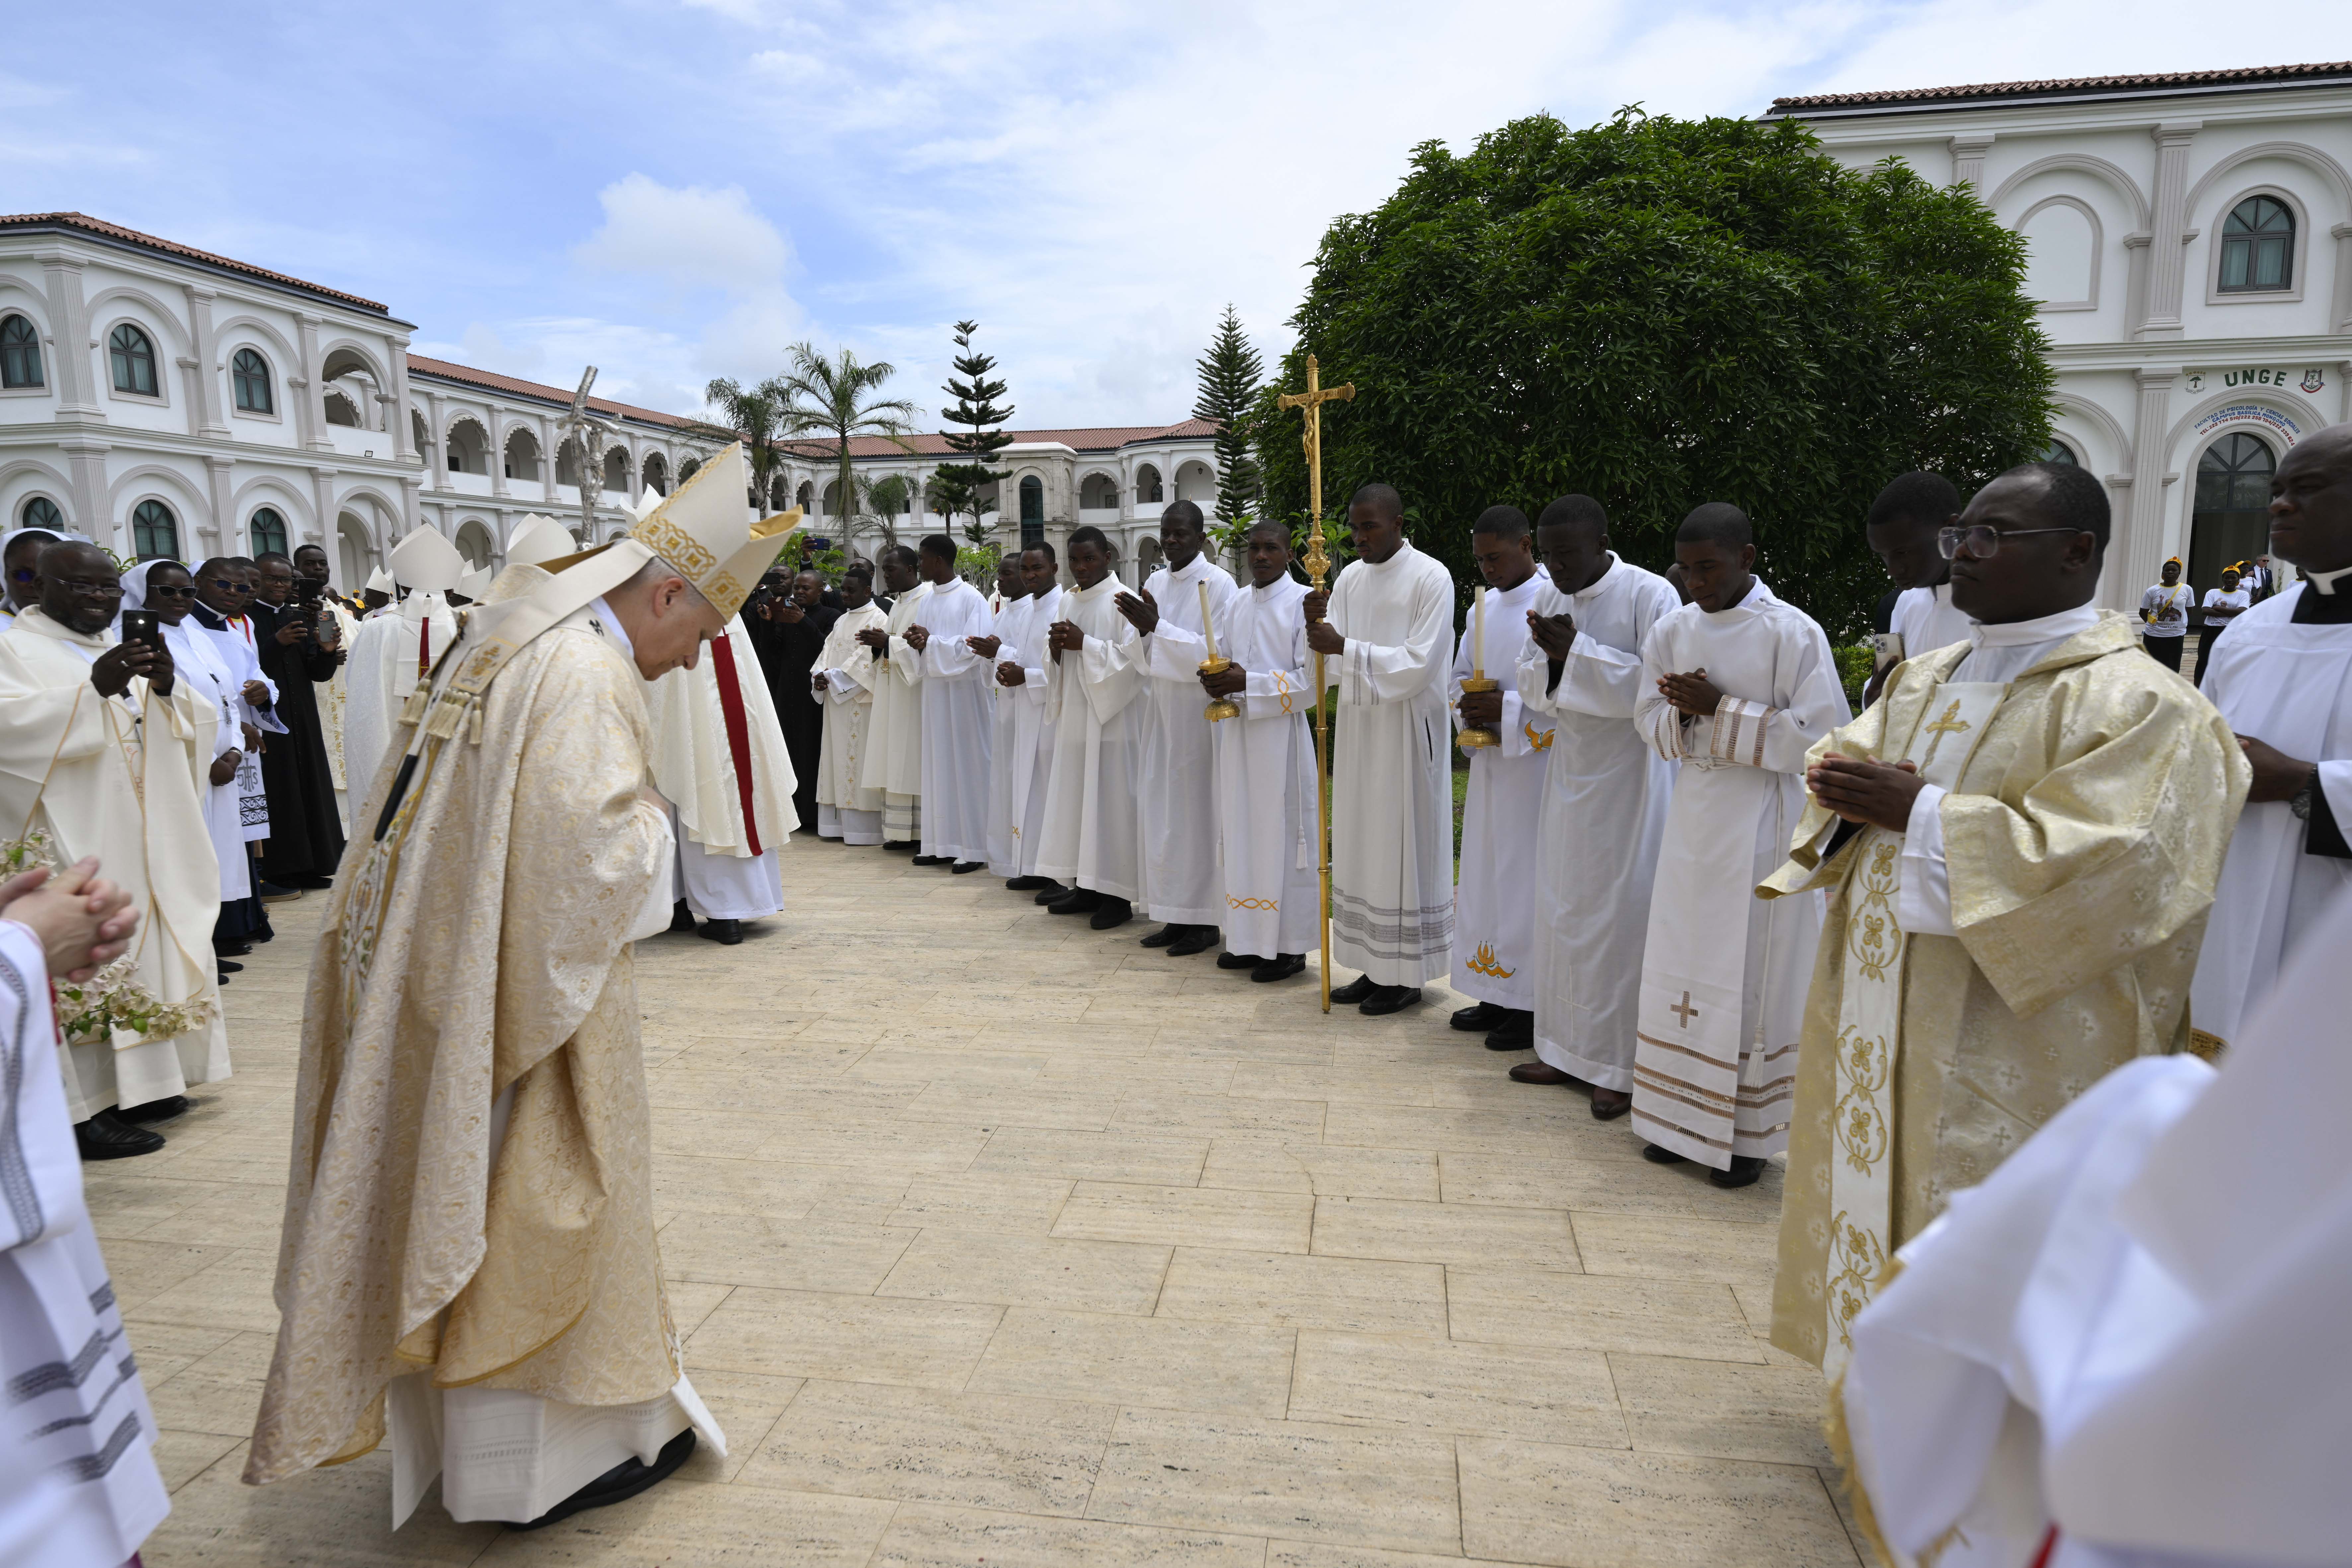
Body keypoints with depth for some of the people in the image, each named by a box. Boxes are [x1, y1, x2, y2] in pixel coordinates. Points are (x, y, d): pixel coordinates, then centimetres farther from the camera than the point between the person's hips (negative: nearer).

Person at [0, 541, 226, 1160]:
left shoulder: (126, 652, 17)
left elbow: (199, 721, 7)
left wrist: (168, 688, -13)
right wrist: (94, 690, -31)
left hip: (145, 843, 7)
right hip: (73, 842, -7)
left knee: (148, 949, 10)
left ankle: (138, 1083, 20)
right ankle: (85, 1108, -5)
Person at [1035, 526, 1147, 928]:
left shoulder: (1123, 601, -7)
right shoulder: (1067, 601, 14)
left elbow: (1132, 655, -16)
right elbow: (1053, 659, 18)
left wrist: (1083, 644, -18)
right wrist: (1056, 648, -4)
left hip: (1111, 718, -7)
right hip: (1073, 717, 7)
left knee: (1111, 800, -5)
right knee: (1076, 797, 9)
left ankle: (1118, 894, 3)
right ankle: (1086, 887, 18)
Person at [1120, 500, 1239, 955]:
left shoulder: (1219, 584, -8)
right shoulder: (1154, 584, 12)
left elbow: (1216, 653, -16)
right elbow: (1146, 660, 11)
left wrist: (1158, 626, -22)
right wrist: (1144, 632, -11)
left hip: (1198, 714, -7)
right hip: (1160, 712, 7)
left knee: (1197, 813, -3)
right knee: (1162, 811, 7)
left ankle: (1205, 921, 7)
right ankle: (1177, 916, 17)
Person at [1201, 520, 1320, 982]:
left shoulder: (1303, 602, -6)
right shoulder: (1233, 606, 13)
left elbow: (1312, 679, -12)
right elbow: (1218, 662, 18)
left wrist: (1247, 683, -18)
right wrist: (1213, 680, -6)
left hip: (1281, 736, -6)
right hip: (1236, 736, 6)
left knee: (1281, 835, -3)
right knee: (1242, 834, 9)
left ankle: (1289, 945, 6)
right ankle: (1249, 938, 19)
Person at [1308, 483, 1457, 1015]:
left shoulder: (1431, 578, -10)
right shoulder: (1350, 578, 9)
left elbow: (1419, 664, -17)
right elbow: (1332, 666, 7)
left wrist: (1346, 648, -23)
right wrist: (1316, 625, -13)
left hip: (1407, 731, -6)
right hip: (1358, 726, 6)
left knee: (1405, 846, 0)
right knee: (1361, 846, 9)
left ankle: (1406, 975, 11)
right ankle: (1375, 967, 20)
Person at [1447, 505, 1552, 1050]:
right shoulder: (1482, 607, 13)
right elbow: (1459, 679, 19)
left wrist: (1506, 708, -21)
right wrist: (1469, 708, -2)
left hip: (1535, 765, -8)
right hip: (1489, 763, 8)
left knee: (1528, 879, -4)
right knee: (1487, 875, 11)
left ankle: (1534, 1006, 7)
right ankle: (1497, 996, 22)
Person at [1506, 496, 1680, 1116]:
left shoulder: (1651, 596, -13)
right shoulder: (1550, 599, 7)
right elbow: (1532, 687, 7)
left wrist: (1578, 652, -22)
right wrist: (1550, 657, -14)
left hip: (1630, 777, -6)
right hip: (1571, 771, 7)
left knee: (1624, 914, -2)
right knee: (1564, 908, 10)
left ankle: (1625, 1067, 10)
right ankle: (1569, 1049, 23)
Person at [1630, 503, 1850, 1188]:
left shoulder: (1793, 634, -10)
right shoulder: (1674, 630, 5)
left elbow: (1819, 736, -14)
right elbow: (1650, 719, 9)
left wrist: (1720, 710, -18)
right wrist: (1687, 712, -13)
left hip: (1762, 824, -5)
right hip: (1693, 820, 5)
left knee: (1753, 976, 1)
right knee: (1681, 966, 10)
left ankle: (1746, 1134, 14)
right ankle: (1679, 1114, 24)